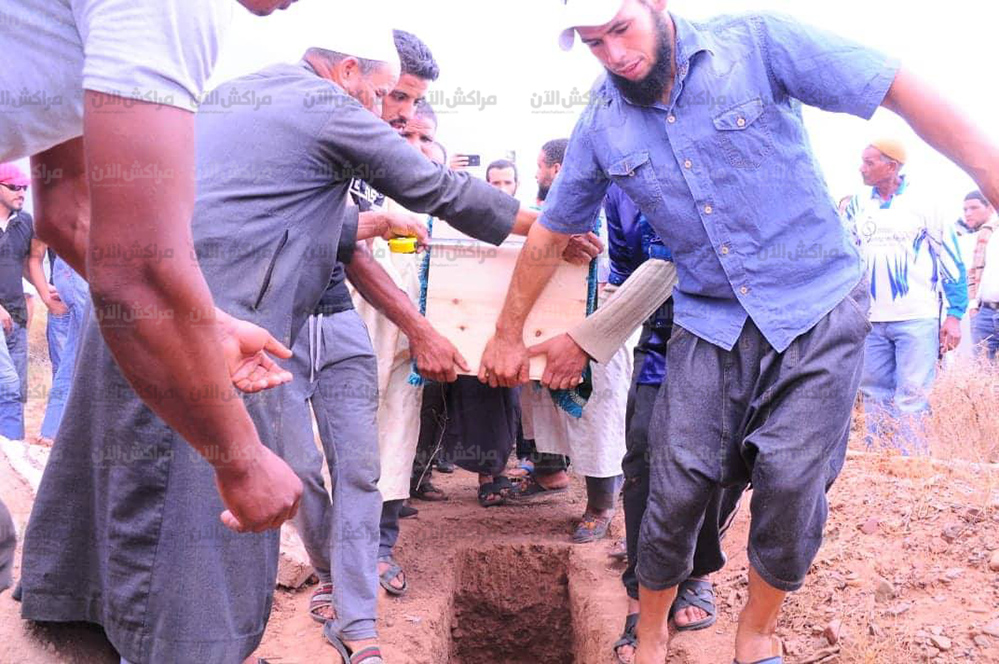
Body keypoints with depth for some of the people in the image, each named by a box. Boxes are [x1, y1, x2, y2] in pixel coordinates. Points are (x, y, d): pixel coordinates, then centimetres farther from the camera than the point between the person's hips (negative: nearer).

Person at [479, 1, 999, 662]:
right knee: (678, 486, -2)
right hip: (710, 322, 3)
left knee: (792, 481, -8)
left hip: (818, 308, -2)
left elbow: (901, 90, -10)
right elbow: (549, 234, 13)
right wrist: (508, 336, 19)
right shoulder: (600, 125, 1)